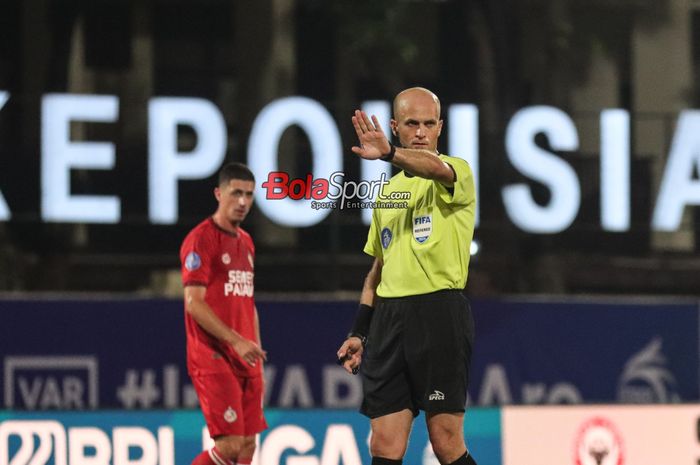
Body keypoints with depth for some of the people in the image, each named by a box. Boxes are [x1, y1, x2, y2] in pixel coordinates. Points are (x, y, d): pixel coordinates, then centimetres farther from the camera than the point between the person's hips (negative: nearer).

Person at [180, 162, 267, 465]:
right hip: (213, 358, -8)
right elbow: (194, 303, -15)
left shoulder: (245, 242, 17)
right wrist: (236, 341, -20)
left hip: (245, 359, 8)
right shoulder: (200, 239, -9)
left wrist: (256, 350, 15)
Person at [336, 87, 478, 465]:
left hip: (439, 315, -6)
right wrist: (359, 332, 18)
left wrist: (389, 154, -47)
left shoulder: (457, 173, -2)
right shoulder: (388, 192, 19)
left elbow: (437, 168, -28)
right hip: (389, 317, 6)